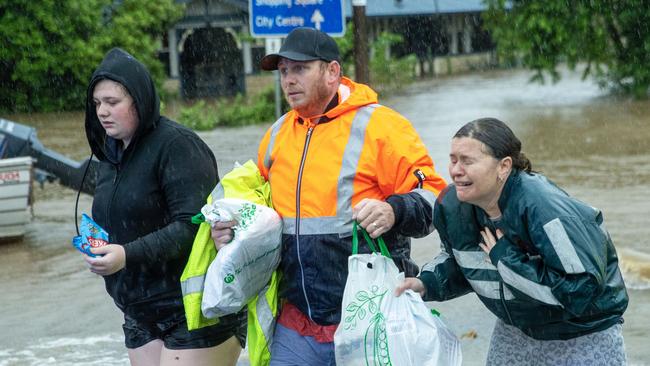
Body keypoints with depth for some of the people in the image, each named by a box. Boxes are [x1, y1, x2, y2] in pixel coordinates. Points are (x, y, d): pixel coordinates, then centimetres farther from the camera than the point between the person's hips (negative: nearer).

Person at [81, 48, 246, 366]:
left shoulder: (177, 145, -12)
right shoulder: (112, 152, 14)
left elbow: (193, 224, -21)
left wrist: (129, 255, -27)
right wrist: (101, 248, 2)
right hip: (141, 316, 8)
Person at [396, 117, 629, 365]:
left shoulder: (544, 209, -33)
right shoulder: (452, 205, -11)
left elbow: (582, 290, -36)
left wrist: (507, 259, -32)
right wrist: (427, 284, -10)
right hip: (515, 330, 6)